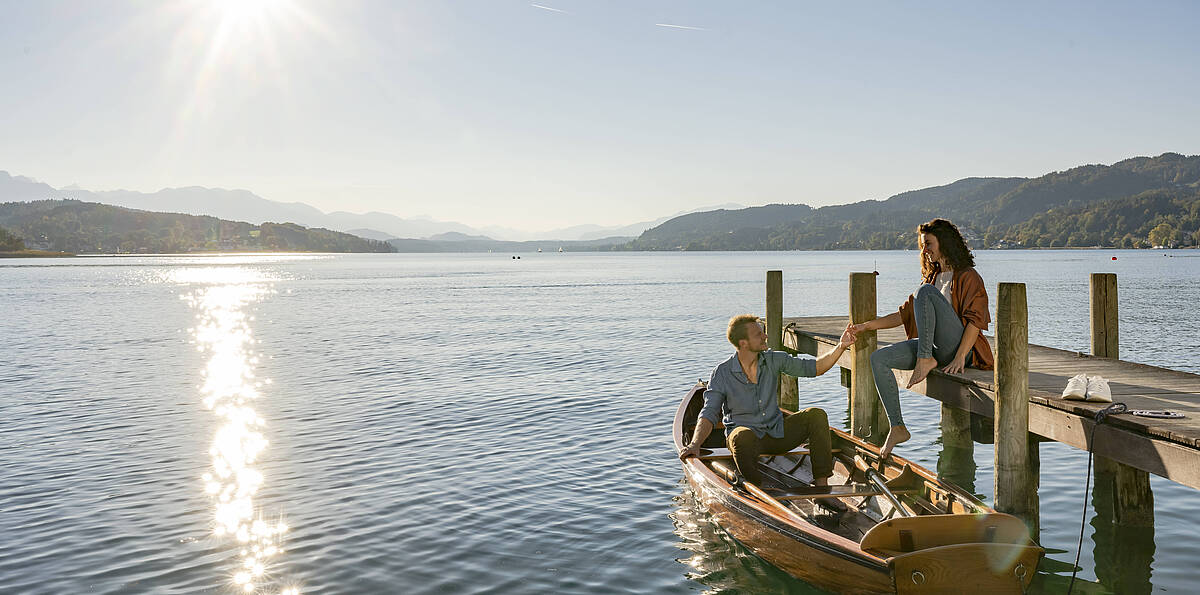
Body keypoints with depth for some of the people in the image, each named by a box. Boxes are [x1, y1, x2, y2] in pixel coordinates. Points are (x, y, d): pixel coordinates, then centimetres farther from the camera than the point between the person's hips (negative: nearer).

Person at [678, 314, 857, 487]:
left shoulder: (774, 360, 0)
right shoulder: (722, 374, -11)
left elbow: (813, 367, 4)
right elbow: (709, 414, -11)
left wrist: (840, 347, -9)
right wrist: (695, 445, -26)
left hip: (777, 432, 4)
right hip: (745, 433, -4)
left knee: (816, 415, -17)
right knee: (743, 437, -40)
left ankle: (822, 485, -18)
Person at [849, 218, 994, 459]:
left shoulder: (968, 277, -2)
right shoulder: (932, 277, 22)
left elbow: (975, 319, -14)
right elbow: (906, 314, 22)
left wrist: (959, 357, -25)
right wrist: (869, 325, 12)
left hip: (958, 347, -8)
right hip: (933, 347, 8)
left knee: (925, 292, -25)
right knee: (878, 359, -14)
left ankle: (925, 360, -24)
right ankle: (897, 428, -13)